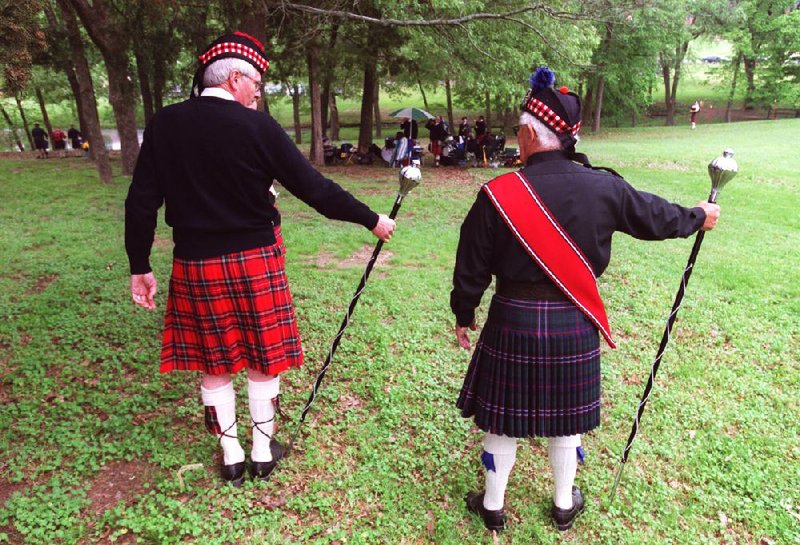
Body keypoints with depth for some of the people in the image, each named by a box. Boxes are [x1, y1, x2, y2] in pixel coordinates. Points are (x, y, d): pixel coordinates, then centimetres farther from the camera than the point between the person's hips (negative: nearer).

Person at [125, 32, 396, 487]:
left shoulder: (163, 125, -1)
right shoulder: (257, 127, -13)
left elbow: (141, 202, -1)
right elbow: (315, 189, -12)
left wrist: (140, 267, 9)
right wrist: (372, 220, -1)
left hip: (195, 265, 3)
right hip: (256, 263, -3)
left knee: (214, 364, 16)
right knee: (263, 361, 14)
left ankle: (232, 456, 30)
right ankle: (263, 453, 30)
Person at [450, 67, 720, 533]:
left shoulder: (498, 195, -15)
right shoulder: (604, 187, -7)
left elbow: (472, 267, -8)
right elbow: (656, 217, 10)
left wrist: (464, 314, 8)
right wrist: (698, 216, 31)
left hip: (514, 323, -2)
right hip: (574, 324, 3)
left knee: (504, 418, 16)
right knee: (565, 418, 22)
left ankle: (492, 505, 36)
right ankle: (565, 504, 43)